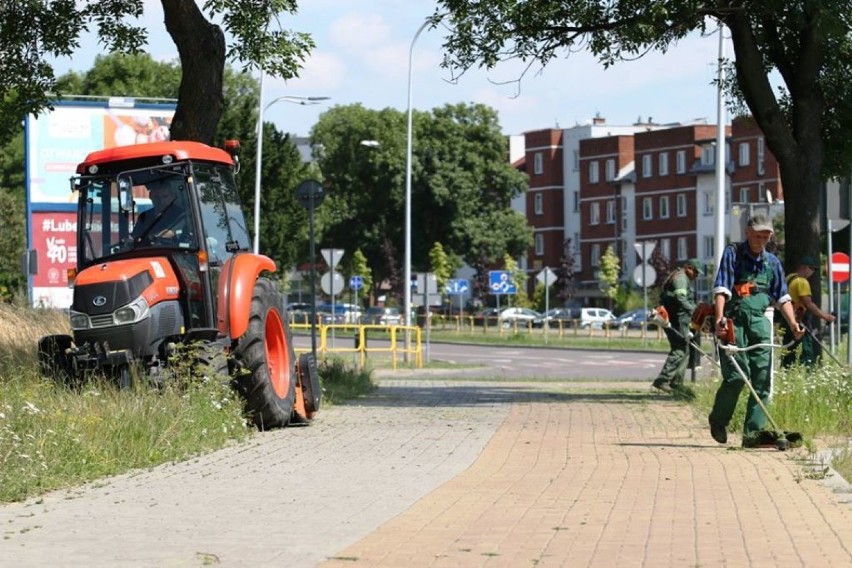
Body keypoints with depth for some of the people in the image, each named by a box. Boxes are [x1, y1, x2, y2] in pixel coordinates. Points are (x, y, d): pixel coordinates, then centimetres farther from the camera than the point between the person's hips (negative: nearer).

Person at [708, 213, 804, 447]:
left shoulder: (772, 262, 16)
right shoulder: (733, 254, 0)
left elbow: (782, 297, 18)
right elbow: (721, 288, -10)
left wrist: (793, 324, 4)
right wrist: (720, 318, -24)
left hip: (760, 322, 5)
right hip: (734, 320, -5)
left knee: (762, 378, -3)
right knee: (736, 375, -12)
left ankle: (753, 432, -1)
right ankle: (718, 421, 11)